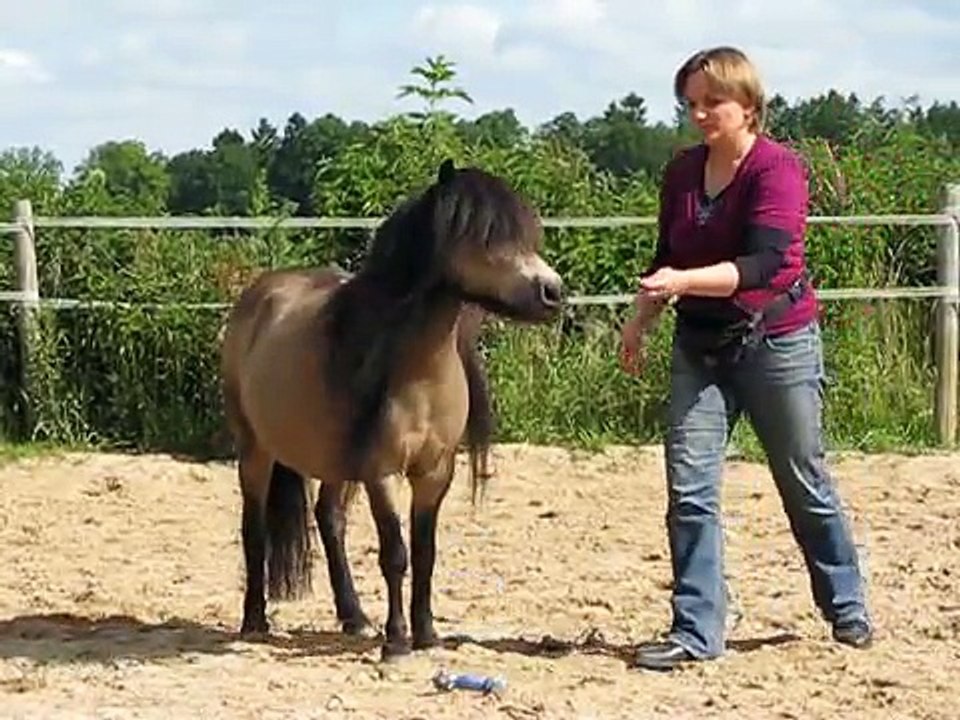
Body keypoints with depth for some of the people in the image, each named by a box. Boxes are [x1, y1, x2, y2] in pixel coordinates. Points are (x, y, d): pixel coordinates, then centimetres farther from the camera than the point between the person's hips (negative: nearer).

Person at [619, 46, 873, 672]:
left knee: (805, 483, 9)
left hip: (777, 341, -5)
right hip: (701, 345, 5)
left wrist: (685, 283, -37)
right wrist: (640, 319, 10)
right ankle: (697, 631, 2)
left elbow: (764, 264, -27)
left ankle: (847, 608, 29)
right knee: (689, 487, -5)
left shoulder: (778, 168, -15)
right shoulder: (683, 171, 4)